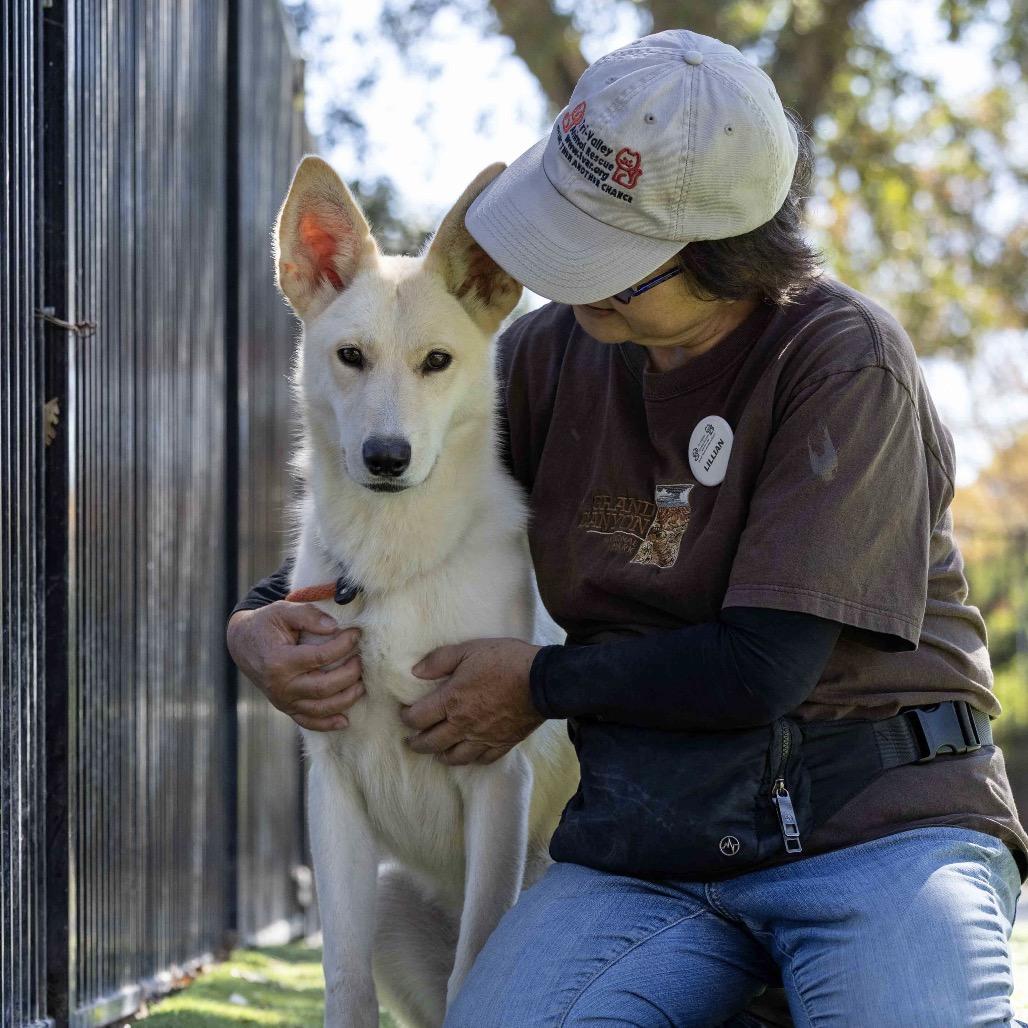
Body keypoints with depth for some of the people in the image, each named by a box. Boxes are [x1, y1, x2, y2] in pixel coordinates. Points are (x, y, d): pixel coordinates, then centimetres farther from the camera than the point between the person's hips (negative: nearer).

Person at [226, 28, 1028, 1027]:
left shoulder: (846, 361, -9)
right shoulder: (552, 354, 9)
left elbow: (762, 666, -14)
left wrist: (542, 684, -1)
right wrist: (260, 621, 5)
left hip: (876, 824, -4)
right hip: (645, 848, 5)